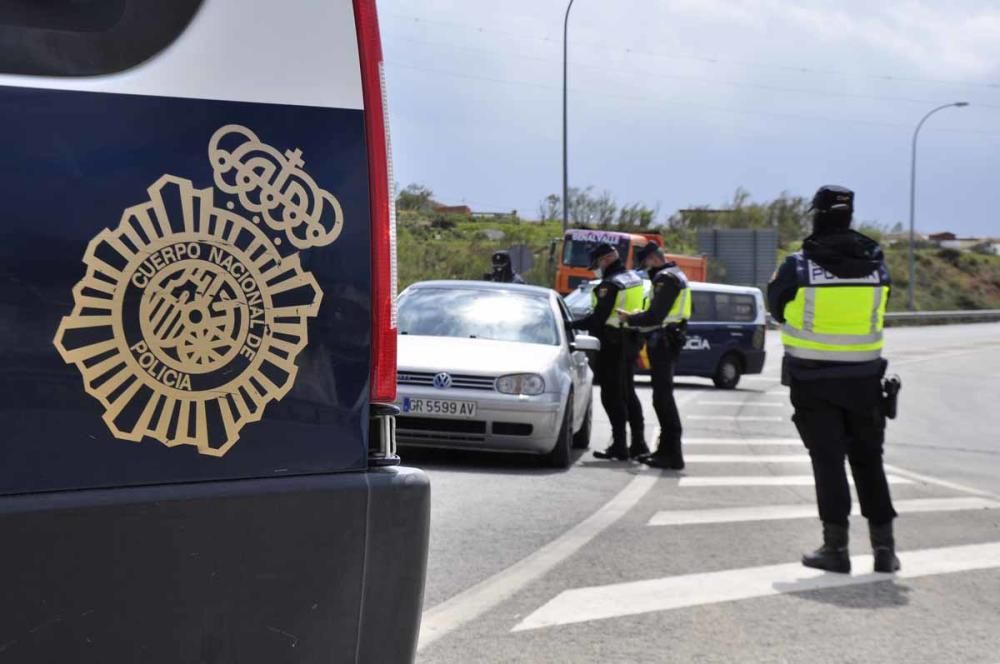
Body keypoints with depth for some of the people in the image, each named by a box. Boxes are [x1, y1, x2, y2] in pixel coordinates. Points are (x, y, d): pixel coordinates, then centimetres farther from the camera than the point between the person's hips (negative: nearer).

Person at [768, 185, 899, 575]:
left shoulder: (799, 267, -11)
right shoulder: (877, 265, -1)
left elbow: (776, 306, 2)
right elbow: (877, 311, 8)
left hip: (814, 381, -3)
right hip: (864, 378, 3)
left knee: (828, 460, 4)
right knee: (868, 459, 13)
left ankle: (836, 547, 2)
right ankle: (884, 546, 14)